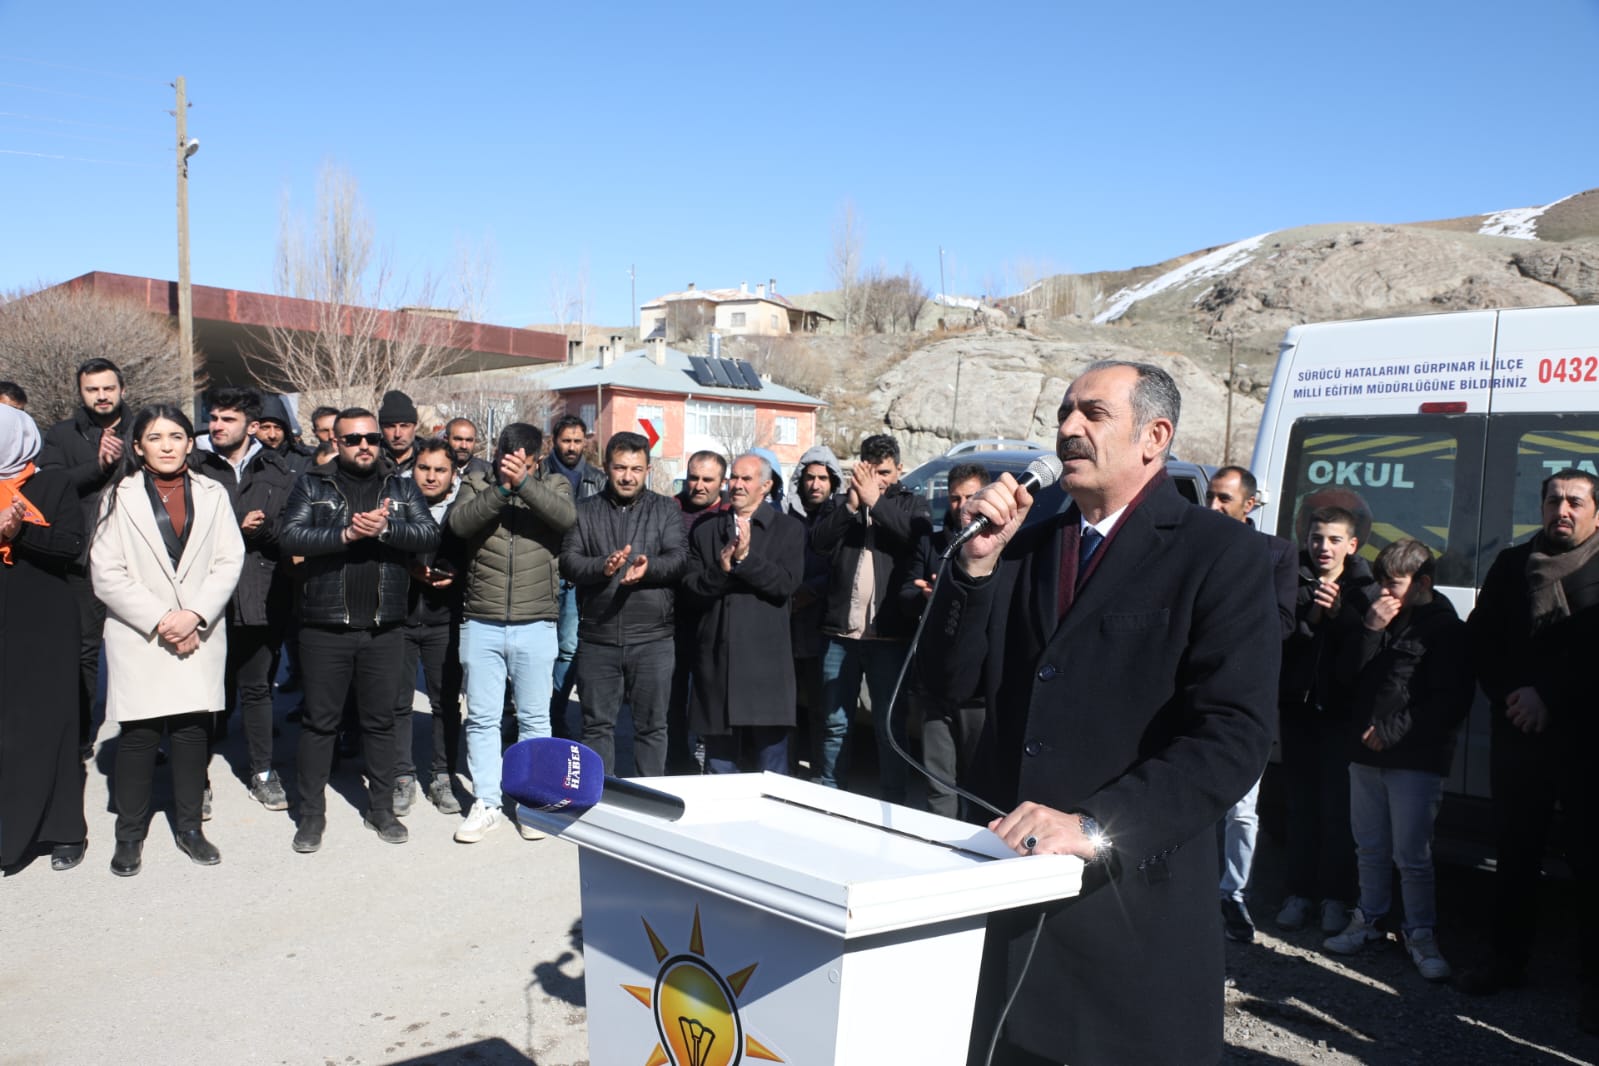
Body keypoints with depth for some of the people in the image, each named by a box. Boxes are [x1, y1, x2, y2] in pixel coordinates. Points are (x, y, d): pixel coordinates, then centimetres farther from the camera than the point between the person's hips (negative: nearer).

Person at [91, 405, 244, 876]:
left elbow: (230, 561, 0)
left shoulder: (212, 494, 7)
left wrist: (195, 615, -12)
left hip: (201, 637, 2)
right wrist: (159, 620, -11)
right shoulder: (119, 497, 2)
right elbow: (106, 574, -4)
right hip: (139, 638, -1)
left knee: (194, 731, 5)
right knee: (138, 735, 1)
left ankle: (189, 827, 18)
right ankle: (130, 835, 14)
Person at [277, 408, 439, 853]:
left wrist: (385, 528, -20)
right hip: (325, 625, -1)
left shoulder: (401, 486, 9)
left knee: (381, 719, 10)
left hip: (383, 627, 2)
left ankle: (381, 808, 23)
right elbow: (289, 534, -10)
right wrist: (345, 533, -21)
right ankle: (312, 813, 19)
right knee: (319, 719, 7)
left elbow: (429, 533, -4)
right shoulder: (312, 484, 4)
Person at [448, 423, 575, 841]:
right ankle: (486, 803, 18)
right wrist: (501, 488, -22)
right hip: (481, 624, 1)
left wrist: (524, 482, -26)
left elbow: (566, 516, -17)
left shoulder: (553, 485, 5)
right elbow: (460, 522, -13)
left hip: (536, 625, -1)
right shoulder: (477, 484, 7)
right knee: (482, 717, 7)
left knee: (534, 716, 8)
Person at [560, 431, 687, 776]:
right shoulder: (585, 511, 9)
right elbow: (568, 561, -2)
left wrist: (649, 566, -24)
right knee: (597, 724, 9)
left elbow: (679, 558, -4)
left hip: (651, 639, -1)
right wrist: (602, 566, -21)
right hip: (597, 638, 1)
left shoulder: (665, 509, 8)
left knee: (651, 725, 7)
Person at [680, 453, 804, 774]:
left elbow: (787, 582, -8)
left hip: (765, 660, -3)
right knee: (718, 766, 11)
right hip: (716, 659, 3)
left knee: (771, 769, 1)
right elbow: (689, 589, 5)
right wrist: (720, 571, -13)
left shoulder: (788, 529, 6)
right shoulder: (705, 531, 14)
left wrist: (744, 558, -17)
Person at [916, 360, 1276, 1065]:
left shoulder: (1221, 555, -7)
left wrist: (1096, 828, -24)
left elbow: (1234, 735, -16)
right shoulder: (1028, 544, 10)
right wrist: (979, 561, -8)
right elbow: (944, 679, 6)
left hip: (1135, 896, -4)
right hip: (1016, 880, 5)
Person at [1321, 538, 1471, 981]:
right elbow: (1347, 669, 7)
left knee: (1412, 855, -3)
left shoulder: (1447, 630, -6)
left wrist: (1390, 733, -12)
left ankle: (1421, 933, 11)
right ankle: (1369, 920, 27)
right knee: (1370, 849, 14)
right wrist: (1370, 629, -8)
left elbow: (1451, 700, -11)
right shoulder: (1381, 620, 13)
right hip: (1365, 753, 6)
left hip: (1417, 760, -6)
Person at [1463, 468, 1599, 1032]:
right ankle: (1508, 959, 26)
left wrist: (1549, 696, -17)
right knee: (1516, 855, 13)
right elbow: (1481, 639, 8)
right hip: (1517, 737, 4)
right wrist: (1510, 696, -6)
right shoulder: (1511, 564, 11)